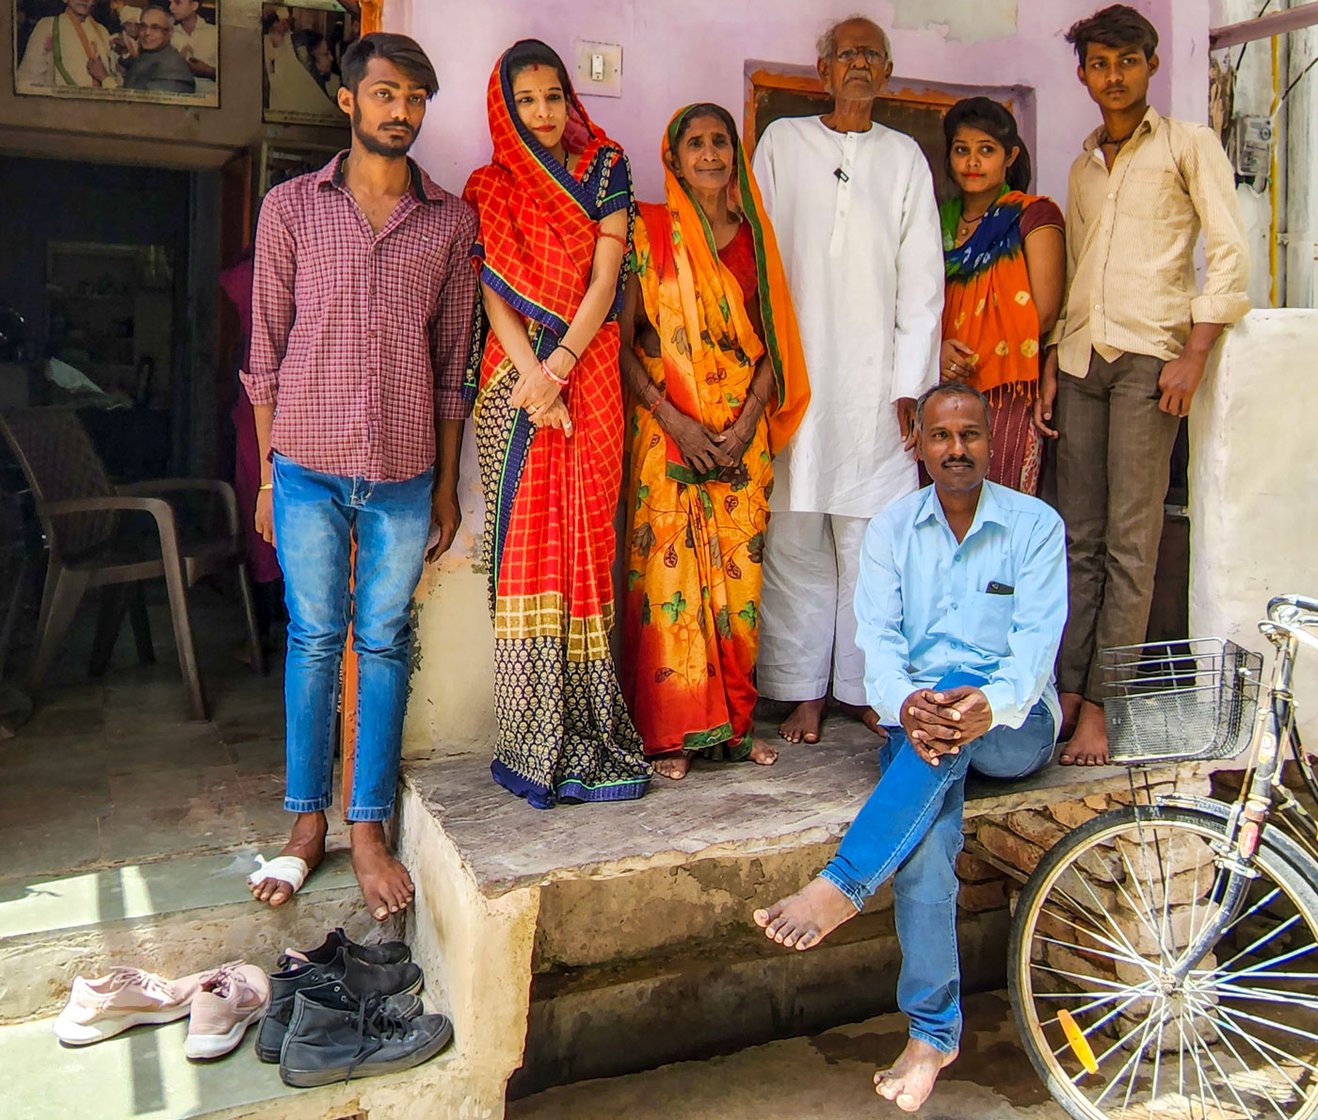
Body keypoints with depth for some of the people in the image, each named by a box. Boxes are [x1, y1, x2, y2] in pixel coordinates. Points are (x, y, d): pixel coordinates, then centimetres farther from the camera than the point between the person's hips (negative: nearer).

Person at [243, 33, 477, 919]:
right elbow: (267, 349, 5)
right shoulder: (291, 207, 4)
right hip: (309, 467, 0)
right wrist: (269, 469, 3)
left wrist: (448, 482, 5)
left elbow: (452, 361, 7)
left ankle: (369, 826, 16)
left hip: (404, 473, 1)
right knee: (314, 640, 7)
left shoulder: (451, 220, 6)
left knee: (385, 644, 5)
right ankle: (308, 823, 20)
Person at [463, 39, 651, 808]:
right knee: (526, 549, -3)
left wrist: (557, 369, -12)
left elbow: (604, 281, 0)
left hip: (590, 382, 0)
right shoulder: (489, 189, 11)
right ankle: (537, 744, 3)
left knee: (585, 545, 0)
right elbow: (497, 297, 1)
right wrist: (534, 380, -14)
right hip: (517, 383, 0)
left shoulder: (605, 171, 11)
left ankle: (587, 734, 7)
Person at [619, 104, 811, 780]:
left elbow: (773, 341, 9)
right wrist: (675, 421, -13)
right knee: (668, 576, -5)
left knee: (738, 576, 3)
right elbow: (622, 342, -3)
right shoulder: (648, 231, 3)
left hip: (742, 438, 3)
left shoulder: (753, 235, 12)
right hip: (666, 434, -3)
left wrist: (744, 424, -6)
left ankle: (732, 724, 15)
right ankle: (668, 733, 3)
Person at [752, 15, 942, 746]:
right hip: (794, 375, 0)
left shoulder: (904, 157, 14)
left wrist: (910, 385, -1)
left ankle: (864, 685, 10)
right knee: (796, 538, -1)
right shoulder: (783, 142, 12)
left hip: (875, 379, 1)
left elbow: (921, 279, 8)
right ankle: (802, 691, 8)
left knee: (872, 537, -1)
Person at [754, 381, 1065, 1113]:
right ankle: (933, 1032, -22)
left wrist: (989, 706, -31)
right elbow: (878, 637, -4)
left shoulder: (1036, 525, 2)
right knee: (926, 831, -30)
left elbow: (1037, 639, -9)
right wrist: (906, 705, -27)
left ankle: (840, 887, -39)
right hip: (917, 718, 1)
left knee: (957, 697, -37)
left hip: (1014, 724, -1)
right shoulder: (890, 529, 8)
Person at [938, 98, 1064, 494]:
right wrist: (938, 348, -5)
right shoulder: (940, 220, 17)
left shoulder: (1033, 216, 3)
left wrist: (975, 356, -8)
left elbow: (1043, 314, -4)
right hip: (945, 392, 4)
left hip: (1006, 391, -4)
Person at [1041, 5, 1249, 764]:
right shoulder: (1084, 167, 22)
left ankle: (1102, 706, -5)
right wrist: (1052, 366, 13)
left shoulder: (1189, 145, 6)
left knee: (1130, 540, -8)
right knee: (1079, 536, 3)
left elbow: (1230, 254, -2)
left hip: (1149, 357, -5)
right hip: (1081, 360, 5)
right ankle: (1070, 691, 8)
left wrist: (1194, 356, -11)